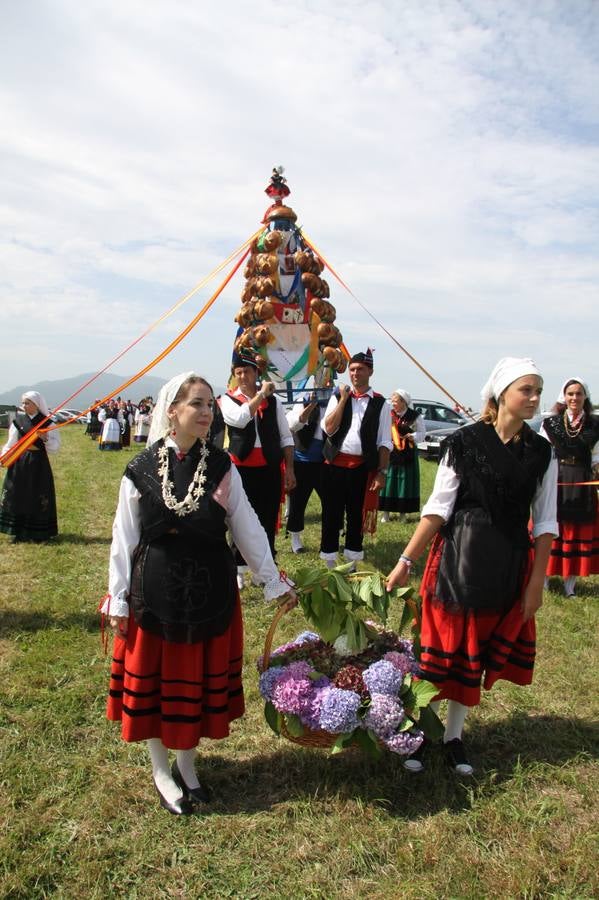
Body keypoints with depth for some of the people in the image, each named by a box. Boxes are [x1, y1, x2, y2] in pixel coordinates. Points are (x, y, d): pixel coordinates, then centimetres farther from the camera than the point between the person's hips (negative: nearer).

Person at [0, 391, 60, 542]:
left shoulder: (47, 422, -2)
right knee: (17, 495, 3)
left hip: (39, 463, -2)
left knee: (38, 497, 2)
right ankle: (18, 531, 13)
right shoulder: (18, 420, 4)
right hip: (19, 463, 2)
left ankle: (38, 532, 13)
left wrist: (45, 438, -21)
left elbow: (55, 446, -3)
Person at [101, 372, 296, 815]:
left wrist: (275, 582, 3)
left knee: (200, 680, 13)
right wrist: (117, 599, 1)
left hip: (210, 591, 2)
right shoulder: (142, 469, -7)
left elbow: (247, 528, 1)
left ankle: (187, 764, 36)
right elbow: (124, 538, -1)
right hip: (154, 591, -1)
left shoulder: (221, 466, -3)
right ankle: (161, 770, 33)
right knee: (154, 680, 11)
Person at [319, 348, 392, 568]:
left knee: (357, 516, 10)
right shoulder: (338, 397, 6)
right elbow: (329, 429, -7)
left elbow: (384, 443, 0)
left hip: (363, 467, -1)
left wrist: (382, 472, -8)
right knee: (332, 514, 7)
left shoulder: (380, 404, 2)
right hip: (335, 464, 1)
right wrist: (343, 399, -9)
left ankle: (352, 562, 24)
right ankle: (330, 563, 20)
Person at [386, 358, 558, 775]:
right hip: (458, 558, -3)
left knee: (477, 652, 13)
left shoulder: (541, 452, 2)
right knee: (441, 647, 5)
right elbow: (438, 506, -7)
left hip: (509, 567, 3)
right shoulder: (465, 441, -8)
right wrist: (407, 559, -10)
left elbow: (545, 522, 4)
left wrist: (537, 581, 1)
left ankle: (454, 734, 30)